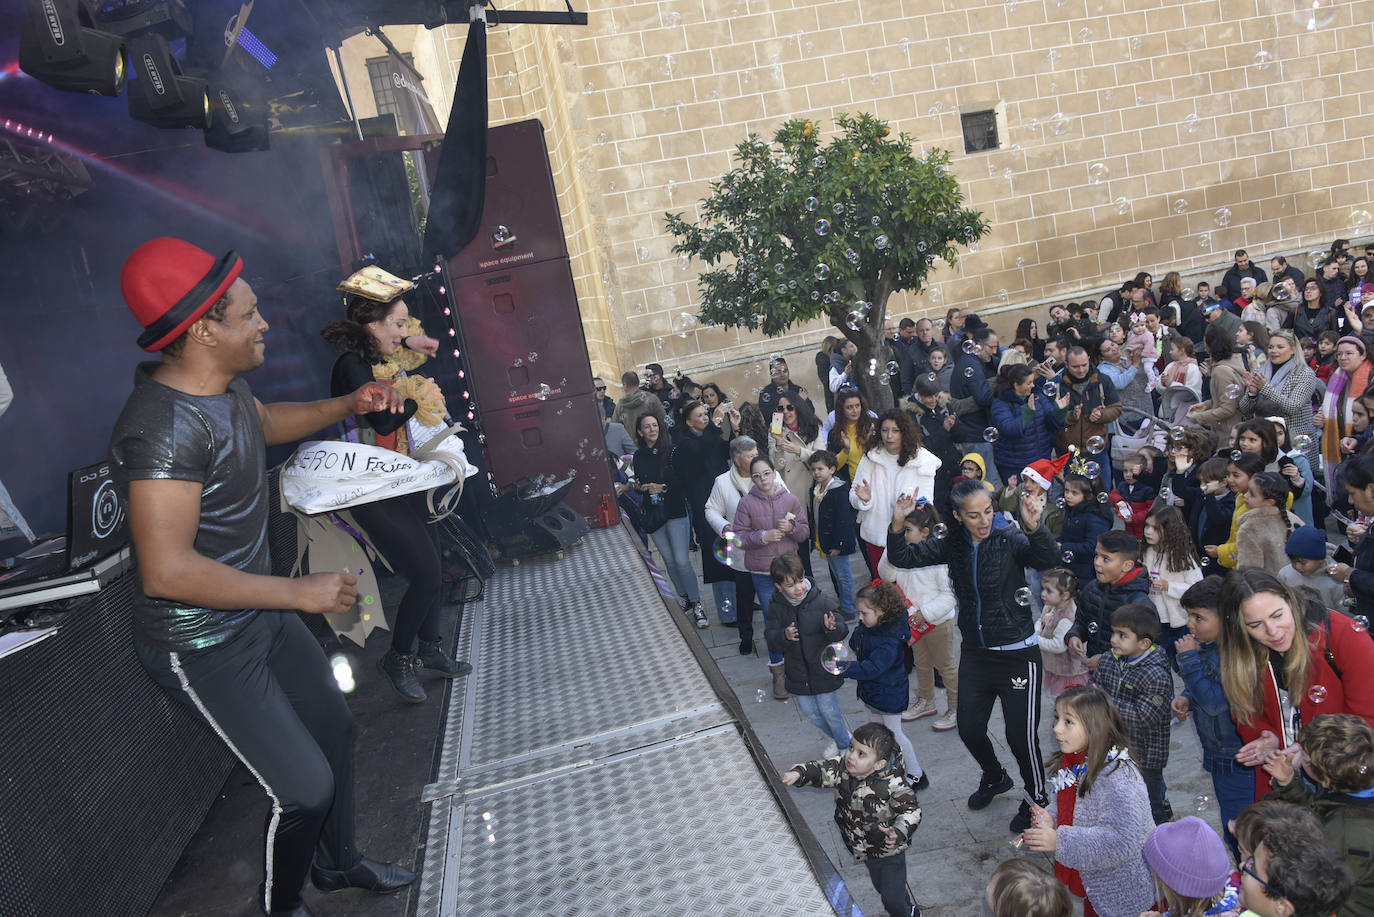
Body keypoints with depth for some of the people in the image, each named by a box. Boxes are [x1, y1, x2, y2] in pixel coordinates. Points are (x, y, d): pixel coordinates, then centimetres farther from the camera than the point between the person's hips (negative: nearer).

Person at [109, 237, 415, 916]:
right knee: (305, 787, -2)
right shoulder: (164, 426, -31)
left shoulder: (225, 385, 0)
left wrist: (347, 405, 9)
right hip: (203, 646, -10)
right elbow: (167, 571, -34)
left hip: (259, 613, 10)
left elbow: (266, 422, 24)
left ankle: (338, 862, 46)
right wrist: (300, 593, -28)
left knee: (333, 726, 21)